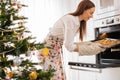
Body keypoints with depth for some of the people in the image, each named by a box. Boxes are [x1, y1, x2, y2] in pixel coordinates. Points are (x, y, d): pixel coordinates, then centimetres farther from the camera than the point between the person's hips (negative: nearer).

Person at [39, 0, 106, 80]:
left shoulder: (77, 22, 5)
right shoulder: (71, 20, -22)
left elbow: (69, 43, 5)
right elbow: (69, 46, -24)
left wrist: (89, 44, -1)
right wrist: (90, 48, -15)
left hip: (56, 51, 9)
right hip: (48, 50, -9)